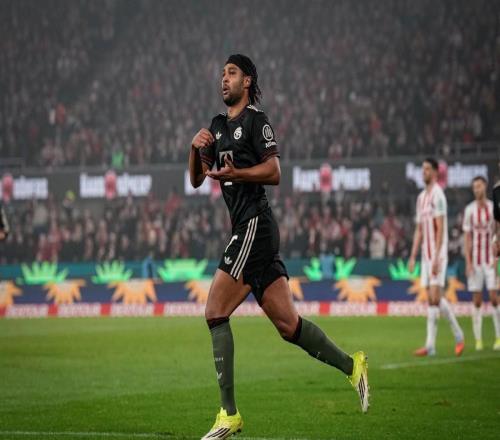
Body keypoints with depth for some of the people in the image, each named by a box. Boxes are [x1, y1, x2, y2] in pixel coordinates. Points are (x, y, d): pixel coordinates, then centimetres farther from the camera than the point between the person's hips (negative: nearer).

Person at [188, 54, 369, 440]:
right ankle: (352, 366, 15)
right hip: (247, 230, 8)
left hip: (255, 224, -8)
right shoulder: (218, 126, 21)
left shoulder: (256, 120, -4)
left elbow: (274, 171, -12)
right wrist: (196, 150, 1)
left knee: (216, 312, -11)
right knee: (288, 324, 6)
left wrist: (235, 173, -25)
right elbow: (196, 180, 19)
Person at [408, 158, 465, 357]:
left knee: (435, 297, -13)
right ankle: (430, 345, 3)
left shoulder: (438, 195, -11)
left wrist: (436, 257, -20)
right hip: (426, 256, 8)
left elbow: (440, 229, -16)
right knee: (431, 299, 5)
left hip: (437, 254, -8)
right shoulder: (421, 197, 16)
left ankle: (458, 334, -2)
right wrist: (413, 256, 14)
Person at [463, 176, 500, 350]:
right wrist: (468, 262, -4)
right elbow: (467, 238, 3)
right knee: (477, 300, 1)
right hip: (475, 260, 1)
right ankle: (478, 339, 4)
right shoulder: (469, 210, 2)